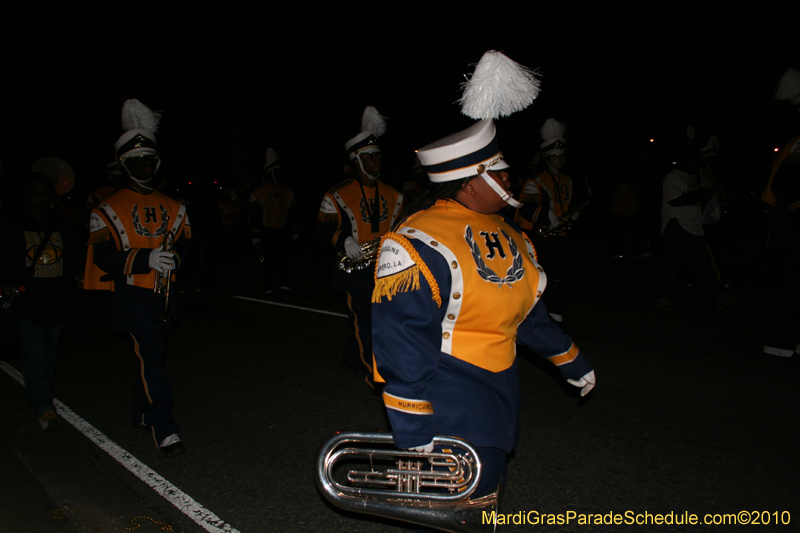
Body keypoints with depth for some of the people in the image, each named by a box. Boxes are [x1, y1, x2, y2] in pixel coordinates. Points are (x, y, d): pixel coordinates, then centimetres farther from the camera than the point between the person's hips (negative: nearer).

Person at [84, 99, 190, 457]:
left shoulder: (171, 207, 12)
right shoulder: (110, 209, -3)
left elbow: (182, 245, 13)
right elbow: (103, 256, -10)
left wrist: (173, 258, -11)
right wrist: (146, 259, -24)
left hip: (163, 293, 5)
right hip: (133, 296, -5)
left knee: (152, 357, 16)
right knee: (150, 359, -12)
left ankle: (141, 412, 36)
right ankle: (164, 431, -8)